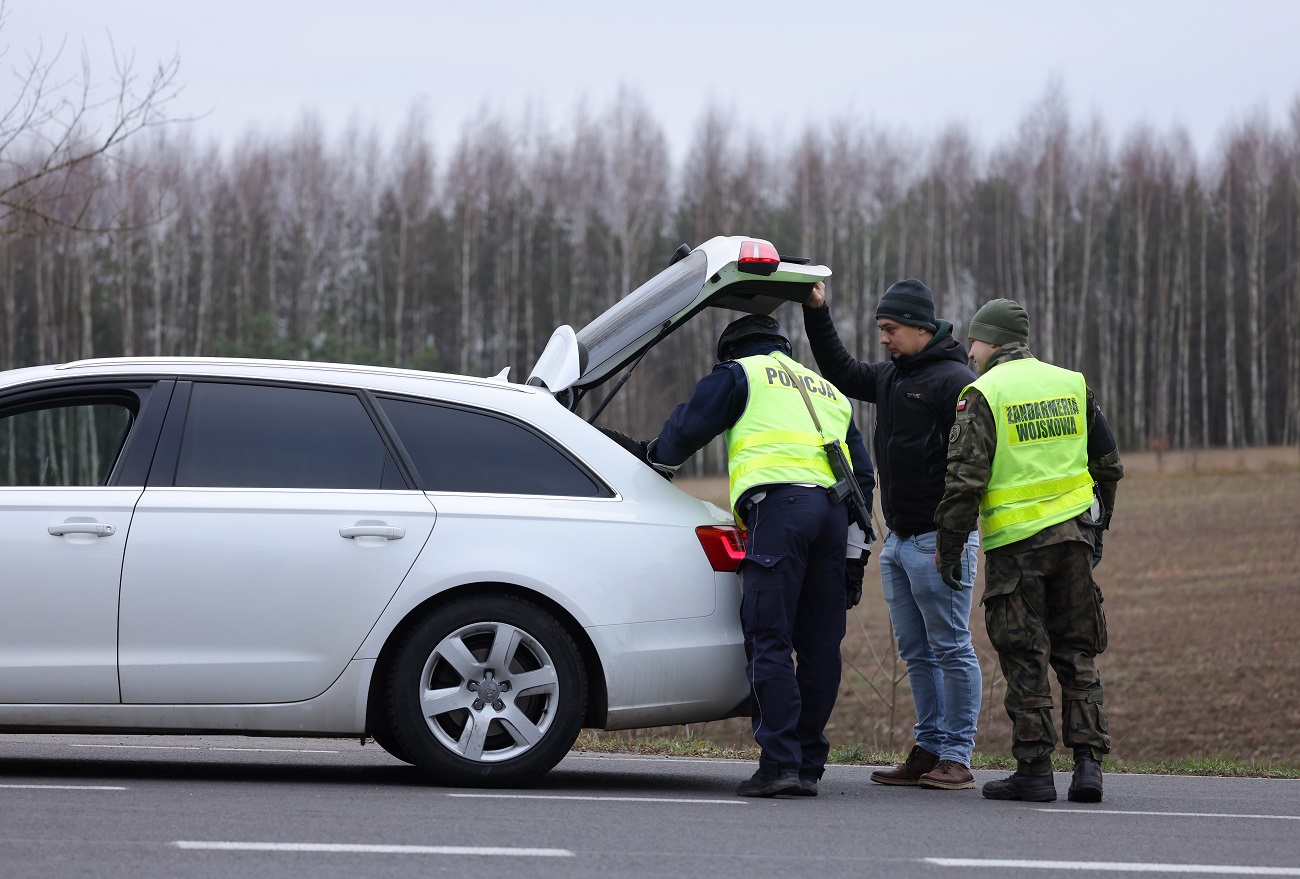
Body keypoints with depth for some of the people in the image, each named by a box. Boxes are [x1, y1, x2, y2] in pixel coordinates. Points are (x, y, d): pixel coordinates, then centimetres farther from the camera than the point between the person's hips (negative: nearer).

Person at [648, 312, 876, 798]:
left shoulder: (741, 374, 15)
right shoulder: (829, 394, 33)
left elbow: (688, 428, 8)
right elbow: (861, 474, 29)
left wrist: (654, 456, 30)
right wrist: (855, 553, 27)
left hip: (778, 506, -6)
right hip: (833, 512, 6)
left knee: (770, 642, -9)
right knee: (820, 645, 7)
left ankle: (780, 763, -17)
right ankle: (809, 766, 7)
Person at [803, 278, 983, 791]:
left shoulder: (954, 379, -12)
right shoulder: (891, 376, 15)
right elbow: (841, 373, 31)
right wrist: (816, 314, 22)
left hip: (938, 539, -9)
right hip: (897, 539, 9)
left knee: (951, 649, -5)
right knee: (917, 653, 11)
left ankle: (957, 757, -4)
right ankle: (928, 750, 15)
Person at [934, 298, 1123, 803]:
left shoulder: (983, 395, -6)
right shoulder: (1072, 385, 11)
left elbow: (965, 478, -12)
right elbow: (1107, 464, 16)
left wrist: (949, 545, -3)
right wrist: (1097, 527, 26)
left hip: (1016, 543, -5)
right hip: (1074, 535, 5)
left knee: (1025, 659, 1)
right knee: (1076, 654, 10)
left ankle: (1035, 770, 2)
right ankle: (1088, 762, 2)